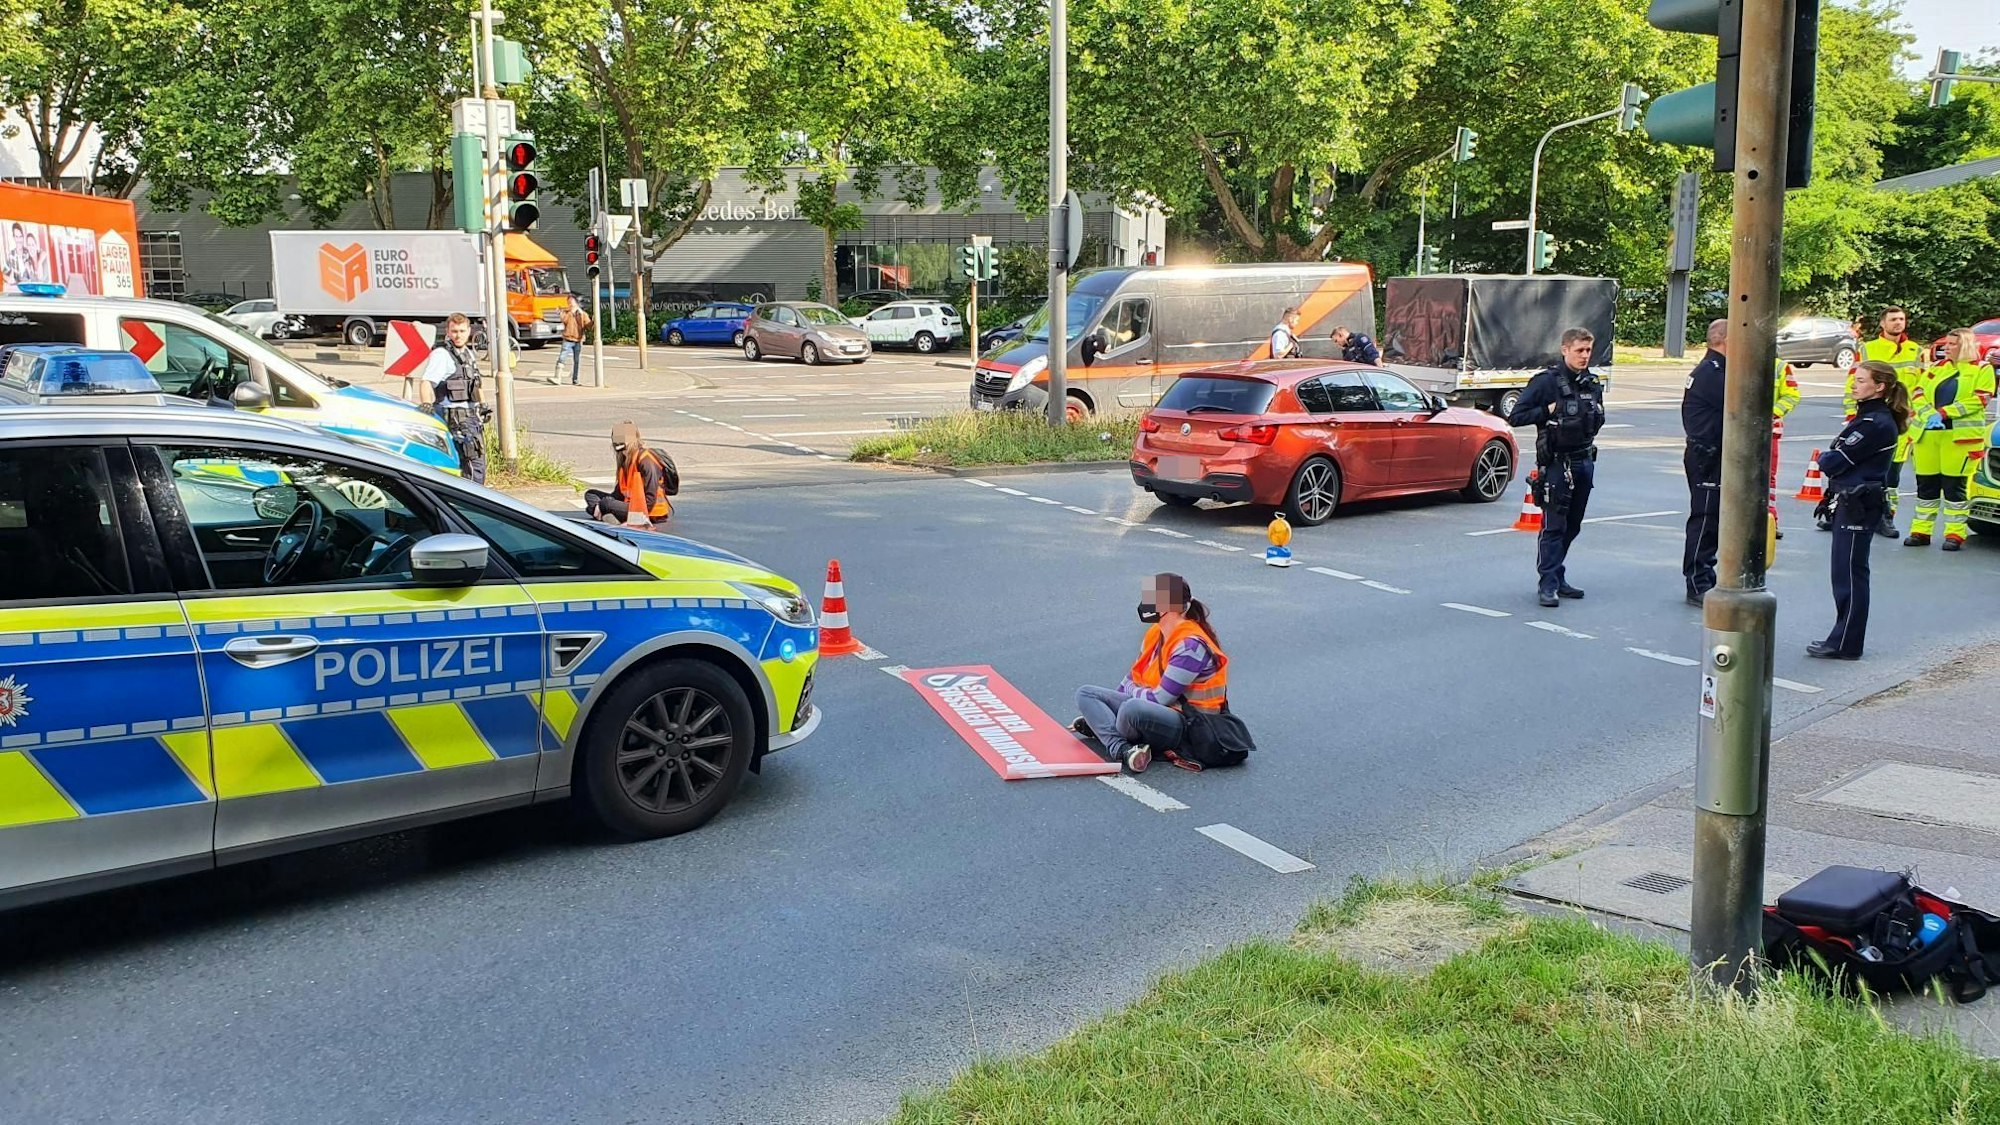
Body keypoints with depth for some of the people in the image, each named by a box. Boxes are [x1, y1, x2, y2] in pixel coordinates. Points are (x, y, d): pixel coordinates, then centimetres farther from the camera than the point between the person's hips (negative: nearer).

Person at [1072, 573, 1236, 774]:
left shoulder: (1191, 645, -21)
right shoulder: (1155, 634, 7)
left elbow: (1159, 699, -20)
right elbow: (1133, 678, 19)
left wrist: (1129, 689, -1)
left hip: (1189, 726, -10)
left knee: (1133, 708, -40)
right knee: (1086, 693, 1)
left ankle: (1101, 726, -6)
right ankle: (1123, 750, -21)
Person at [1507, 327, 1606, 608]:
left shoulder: (1592, 383, 11)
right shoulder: (1546, 381, -8)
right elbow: (1516, 417, -11)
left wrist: (1596, 414, 4)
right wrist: (1548, 411, -16)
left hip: (1584, 461, 7)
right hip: (1556, 461, -7)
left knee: (1572, 527, 11)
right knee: (1553, 526, -8)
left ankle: (1557, 579, 20)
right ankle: (1548, 585, -5)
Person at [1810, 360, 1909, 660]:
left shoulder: (1876, 424, -18)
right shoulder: (1868, 416, 14)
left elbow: (1834, 462, -19)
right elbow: (1839, 460, 14)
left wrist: (1823, 458, 0)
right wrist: (1830, 460, -5)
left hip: (1859, 507, -10)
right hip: (1850, 503, 10)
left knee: (1850, 575, -4)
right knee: (1847, 574, 14)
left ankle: (1845, 645, 2)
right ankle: (1843, 639, 22)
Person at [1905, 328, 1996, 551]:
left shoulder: (1982, 370, 4)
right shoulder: (1936, 369, 17)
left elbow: (1978, 400, -9)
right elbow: (1919, 395, 7)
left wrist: (1943, 412, -17)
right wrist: (1929, 414, -13)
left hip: (1961, 435, -4)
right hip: (1928, 433, 4)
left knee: (1954, 485, -3)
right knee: (1926, 484, 8)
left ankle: (1955, 533, 4)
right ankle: (1921, 531, 14)